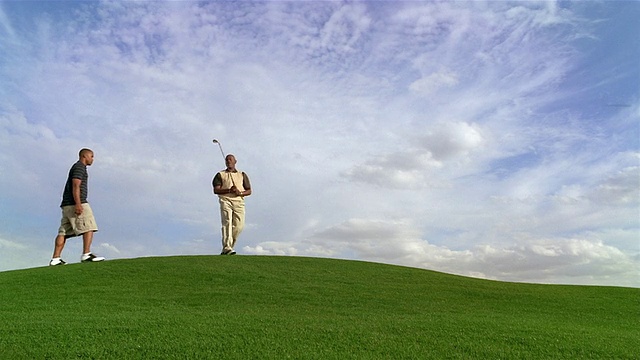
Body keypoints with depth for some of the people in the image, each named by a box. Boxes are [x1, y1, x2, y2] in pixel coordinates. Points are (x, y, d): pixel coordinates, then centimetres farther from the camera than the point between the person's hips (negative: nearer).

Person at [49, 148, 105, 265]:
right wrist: (78, 204, -24)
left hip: (67, 205, 10)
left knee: (63, 232, 3)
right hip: (75, 203, -10)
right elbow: (75, 186, -15)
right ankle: (86, 254, -18)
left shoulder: (77, 168, 29)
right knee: (89, 227, -11)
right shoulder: (79, 167, -3)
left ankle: (55, 259, 0)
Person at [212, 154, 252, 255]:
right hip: (225, 200, -2)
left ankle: (229, 246, 8)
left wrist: (240, 193, -6)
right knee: (227, 223, -17)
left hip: (239, 201, 2)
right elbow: (216, 190, 4)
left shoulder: (242, 175, 22)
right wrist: (229, 190, -11)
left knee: (239, 225, -9)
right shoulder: (220, 175, 16)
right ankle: (227, 248, -22)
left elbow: (249, 191, 15)